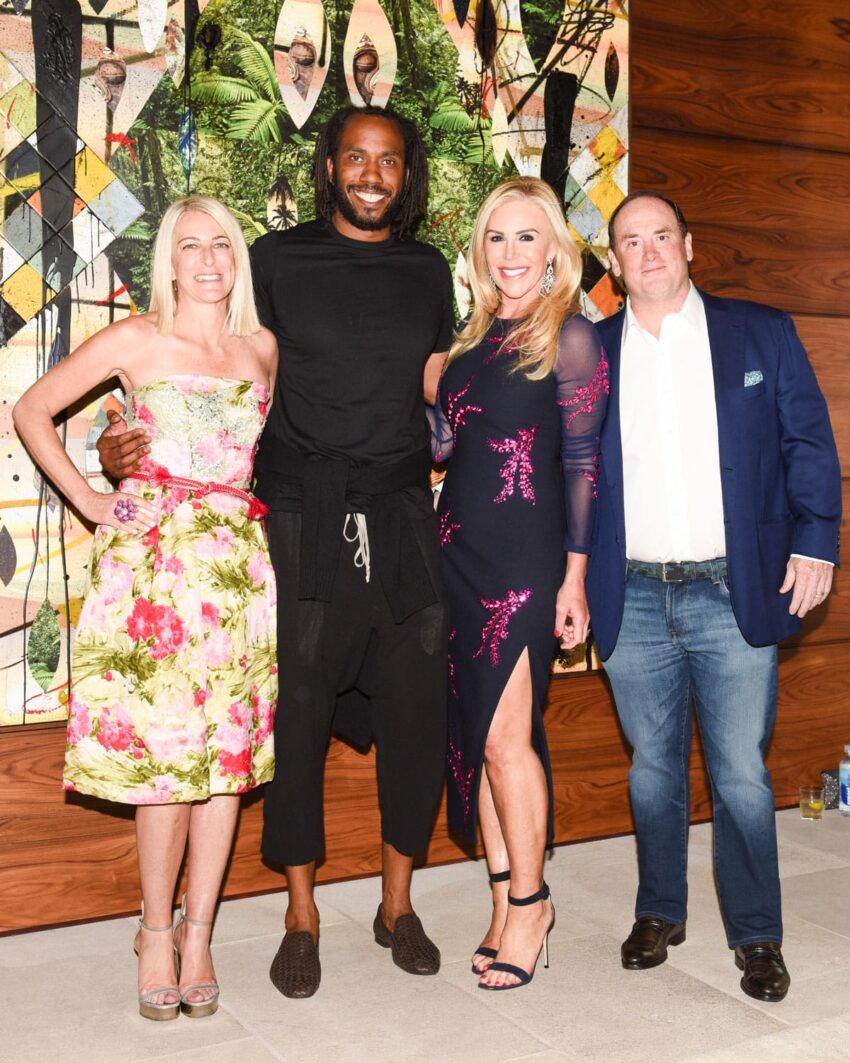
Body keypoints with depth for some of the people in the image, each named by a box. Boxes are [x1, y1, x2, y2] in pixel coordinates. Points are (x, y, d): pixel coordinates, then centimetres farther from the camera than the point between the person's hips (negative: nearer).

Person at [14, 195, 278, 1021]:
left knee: (229, 751, 4)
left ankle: (198, 932, 18)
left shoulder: (263, 348, 11)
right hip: (154, 558, -3)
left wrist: (263, 503, 10)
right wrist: (89, 502, 0)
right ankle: (157, 930, 16)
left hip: (241, 563, 4)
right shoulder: (134, 341, 1)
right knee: (163, 751, -3)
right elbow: (32, 409, 6)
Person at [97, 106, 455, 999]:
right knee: (296, 707, 1)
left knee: (415, 705, 4)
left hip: (400, 515, 3)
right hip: (301, 515, -2)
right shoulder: (278, 258, 5)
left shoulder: (426, 270, 14)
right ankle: (302, 914, 18)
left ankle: (397, 901, 23)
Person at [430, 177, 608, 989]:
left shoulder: (568, 336, -5)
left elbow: (581, 462, -7)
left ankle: (530, 900, 15)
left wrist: (574, 577, -8)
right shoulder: (475, 335, 14)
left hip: (525, 556, -7)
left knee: (505, 734, -4)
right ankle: (505, 898, 22)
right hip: (460, 549, 7)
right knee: (474, 731, 9)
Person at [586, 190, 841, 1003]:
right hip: (631, 600, 2)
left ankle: (756, 937, 20)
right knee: (652, 768, 13)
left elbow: (808, 443, 5)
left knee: (742, 776, 2)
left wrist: (815, 541, -5)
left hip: (734, 596, -1)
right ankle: (658, 913, 31)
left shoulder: (761, 333, 5)